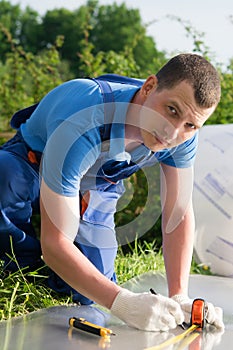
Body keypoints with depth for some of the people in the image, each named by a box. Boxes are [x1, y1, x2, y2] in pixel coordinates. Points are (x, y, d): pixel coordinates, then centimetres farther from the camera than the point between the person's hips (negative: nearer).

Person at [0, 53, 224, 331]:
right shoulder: (82, 128, -45)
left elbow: (180, 213, -18)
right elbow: (55, 244, -43)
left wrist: (179, 297, -29)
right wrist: (122, 302, -53)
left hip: (95, 184, 4)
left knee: (86, 295, -11)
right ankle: (26, 266, -8)